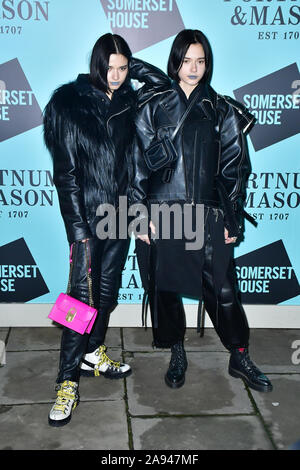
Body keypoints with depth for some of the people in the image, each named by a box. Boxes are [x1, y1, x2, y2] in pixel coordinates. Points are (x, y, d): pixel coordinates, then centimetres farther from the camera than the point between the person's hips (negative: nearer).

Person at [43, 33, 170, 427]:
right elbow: (65, 170, -10)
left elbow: (164, 83, 13)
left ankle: (93, 353, 33)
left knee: (108, 289, 14)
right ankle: (68, 381, 5)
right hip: (87, 213, -5)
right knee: (83, 296, -6)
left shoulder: (128, 101, 6)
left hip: (121, 210, 5)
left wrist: (131, 65, 2)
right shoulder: (69, 102, -7)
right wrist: (78, 227, -14)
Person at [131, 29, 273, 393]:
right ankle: (177, 356, 28)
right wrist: (141, 213, -4)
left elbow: (234, 168, 6)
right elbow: (139, 164, 3)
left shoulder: (223, 111, 8)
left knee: (222, 290, 0)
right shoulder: (153, 108, 6)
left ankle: (240, 359, 20)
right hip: (162, 214, 1)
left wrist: (232, 221, 1)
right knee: (165, 288, 8)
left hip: (208, 215, 0)